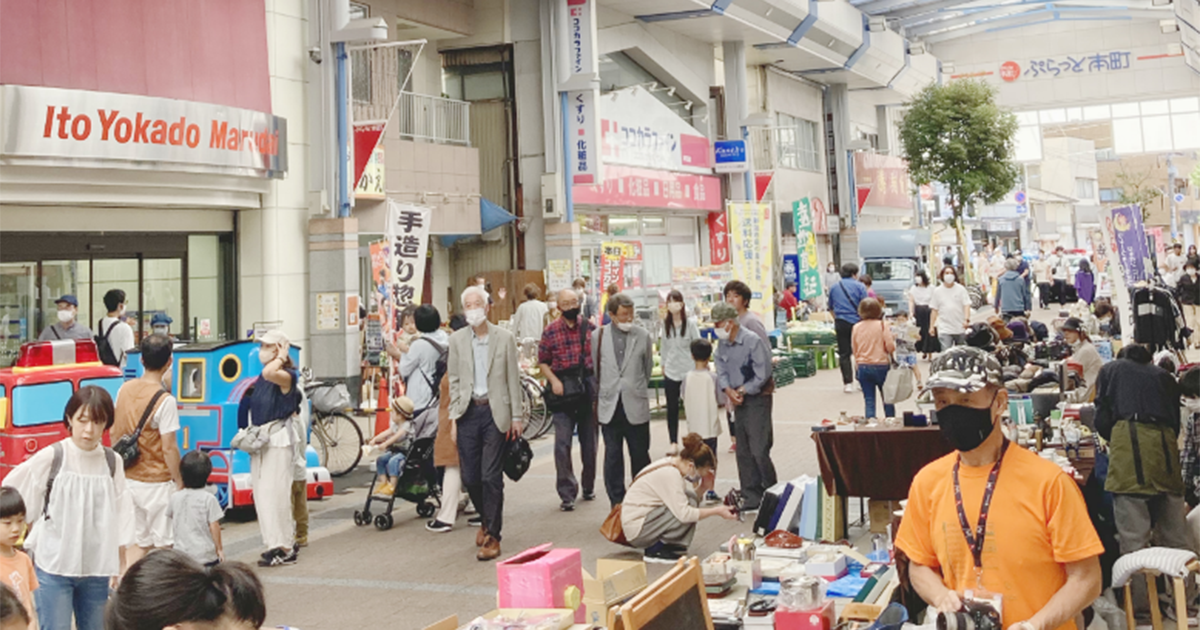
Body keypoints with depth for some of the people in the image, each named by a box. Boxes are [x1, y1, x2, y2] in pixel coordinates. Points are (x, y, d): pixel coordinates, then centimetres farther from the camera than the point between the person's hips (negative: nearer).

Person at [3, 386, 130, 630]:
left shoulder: (112, 462, 0)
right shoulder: (50, 457, -9)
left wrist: (120, 568, 10)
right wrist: (34, 538, 2)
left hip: (97, 568, 3)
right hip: (53, 566, -3)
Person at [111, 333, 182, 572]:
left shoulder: (124, 389, 2)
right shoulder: (165, 400, -18)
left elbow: (114, 432, 11)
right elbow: (169, 447, -18)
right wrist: (179, 481, -8)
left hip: (129, 478, 6)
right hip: (156, 483, -6)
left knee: (137, 541, 15)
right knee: (163, 544, 5)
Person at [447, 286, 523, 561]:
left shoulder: (504, 338, 0)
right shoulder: (457, 339, 6)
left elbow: (513, 379, 2)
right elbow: (454, 380, 9)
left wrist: (516, 416, -1)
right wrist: (454, 415, 3)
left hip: (494, 412, -3)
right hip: (468, 412, 3)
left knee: (491, 476, -4)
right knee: (469, 476, 5)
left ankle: (492, 536, 4)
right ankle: (487, 519, 32)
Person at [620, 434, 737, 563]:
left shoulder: (671, 466, 3)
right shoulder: (669, 474, -24)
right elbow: (684, 513, -29)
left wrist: (704, 485, -10)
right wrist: (716, 511, -23)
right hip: (637, 528, -10)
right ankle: (655, 550, -10)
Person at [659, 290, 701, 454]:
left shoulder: (690, 323, -6)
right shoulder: (665, 323, 4)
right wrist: (663, 365, 14)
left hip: (688, 369, -3)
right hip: (671, 371, 3)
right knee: (672, 408, 4)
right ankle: (674, 443, 11)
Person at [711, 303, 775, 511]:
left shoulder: (753, 341, -15)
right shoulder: (722, 344, 6)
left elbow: (762, 374, -16)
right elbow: (721, 371, 6)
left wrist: (742, 391, -12)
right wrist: (728, 390, -12)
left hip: (757, 399, -7)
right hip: (739, 401, 7)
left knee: (759, 451, -9)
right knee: (743, 452, 10)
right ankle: (751, 497, 18)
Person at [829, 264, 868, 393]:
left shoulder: (834, 287, 10)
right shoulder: (859, 286, -3)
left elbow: (831, 308, 19)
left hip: (841, 323, 2)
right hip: (857, 321, -2)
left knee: (844, 354, 5)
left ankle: (848, 383, 2)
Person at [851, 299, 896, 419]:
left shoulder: (856, 327, 0)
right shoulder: (882, 325, -9)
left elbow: (854, 349, 8)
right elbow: (890, 347, -12)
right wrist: (893, 340, 9)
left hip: (863, 367, 2)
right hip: (881, 365, -2)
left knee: (869, 400, 7)